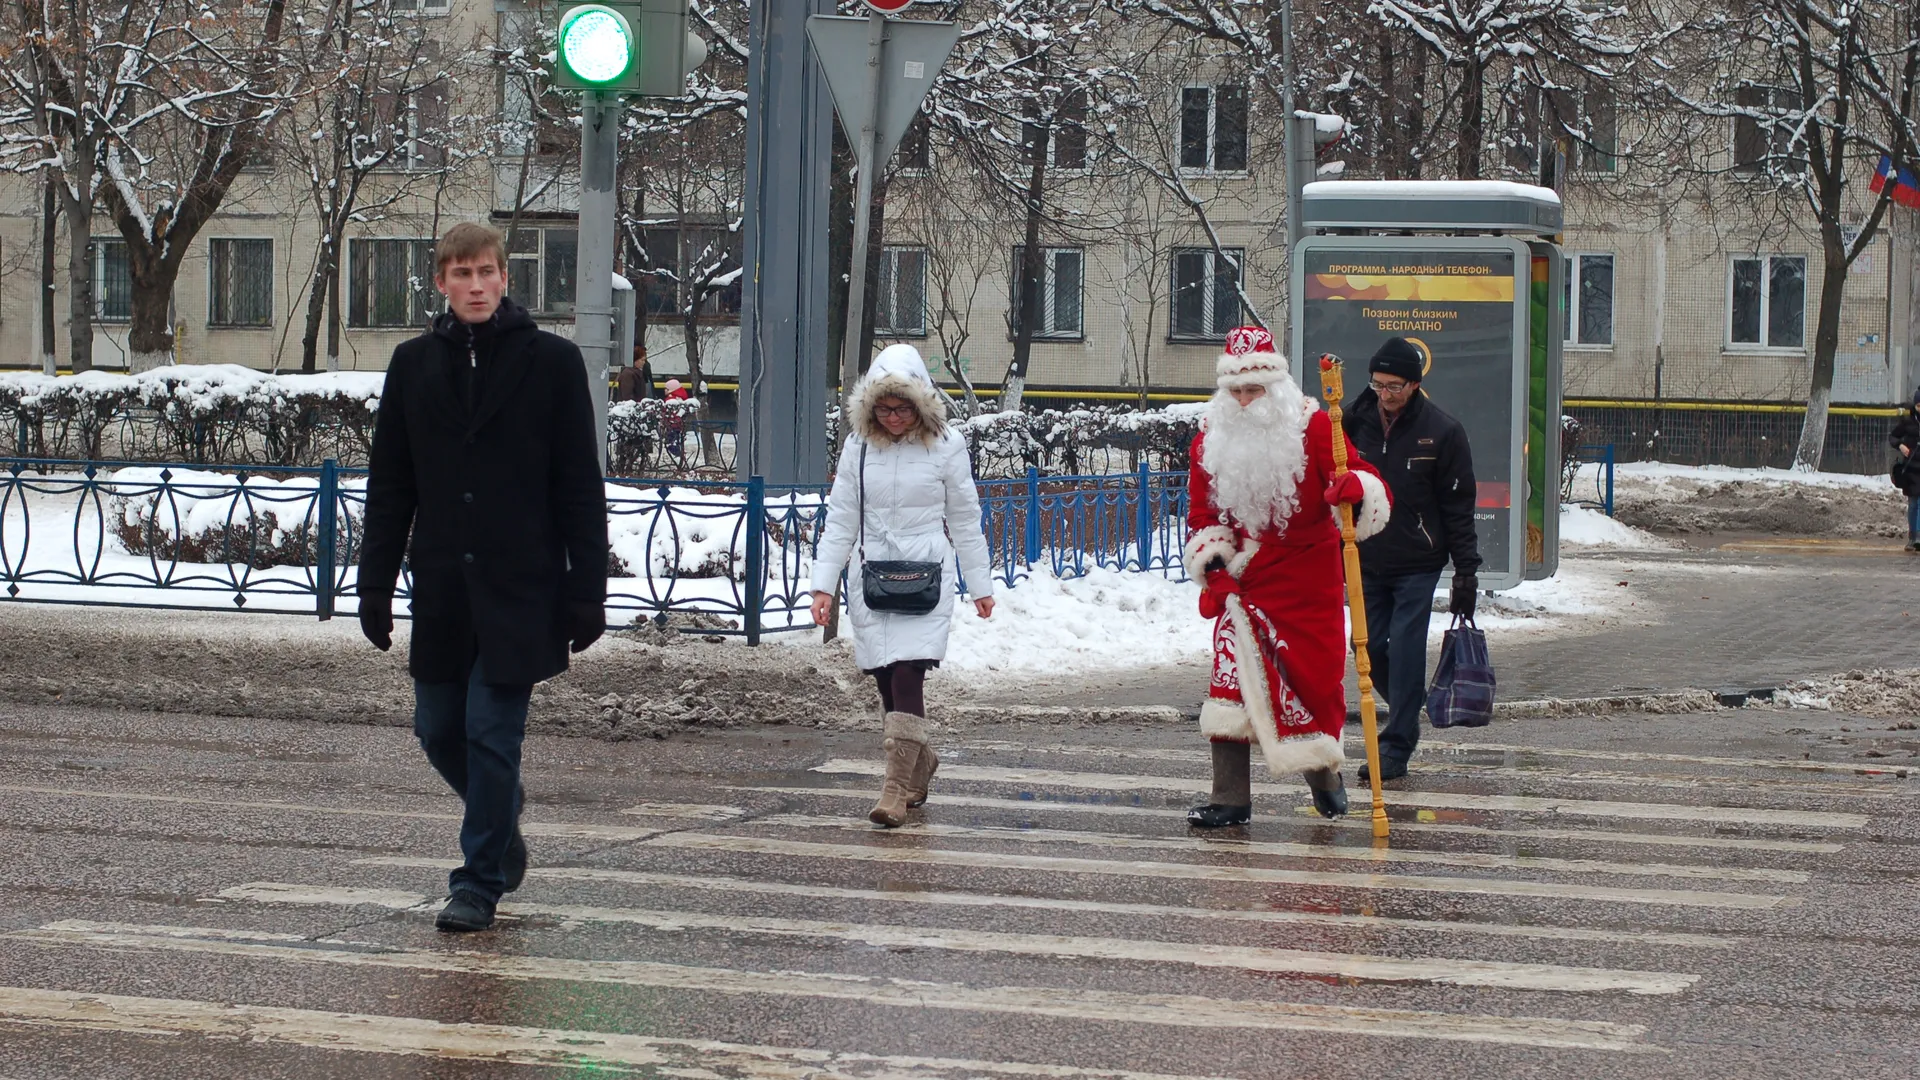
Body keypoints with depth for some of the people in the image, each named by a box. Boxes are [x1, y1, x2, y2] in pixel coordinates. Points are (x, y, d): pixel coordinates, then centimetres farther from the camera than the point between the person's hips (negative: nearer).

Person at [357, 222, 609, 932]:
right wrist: (375, 585, 7)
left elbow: (580, 488, -2)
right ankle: (502, 827, 35)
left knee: (492, 734, -5)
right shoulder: (414, 364, 8)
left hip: (520, 587, -4)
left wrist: (586, 592, -6)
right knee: (439, 730, 9)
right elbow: (389, 487, 12)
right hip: (441, 588, 4)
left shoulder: (551, 361, -2)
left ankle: (479, 883, 6)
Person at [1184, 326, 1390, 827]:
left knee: (1315, 674, 5)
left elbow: (1366, 481, -15)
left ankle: (1321, 768, 35)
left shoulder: (1311, 428, -10)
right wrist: (1211, 560, -3)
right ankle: (1230, 797, -5)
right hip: (1244, 579, 2)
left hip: (1309, 579, -2)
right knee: (1233, 678, -9)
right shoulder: (1212, 439, 1)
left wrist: (1356, 490, -38)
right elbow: (1202, 513, 13)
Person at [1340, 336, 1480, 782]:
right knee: (1372, 649, 6)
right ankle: (1409, 710, 31)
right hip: (1367, 561, 4)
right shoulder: (1353, 421, 0)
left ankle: (1396, 748, -3)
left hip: (1417, 564, -4)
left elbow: (1458, 507, -4)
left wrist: (1466, 571, -7)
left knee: (1405, 650, -8)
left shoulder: (1442, 431, -8)